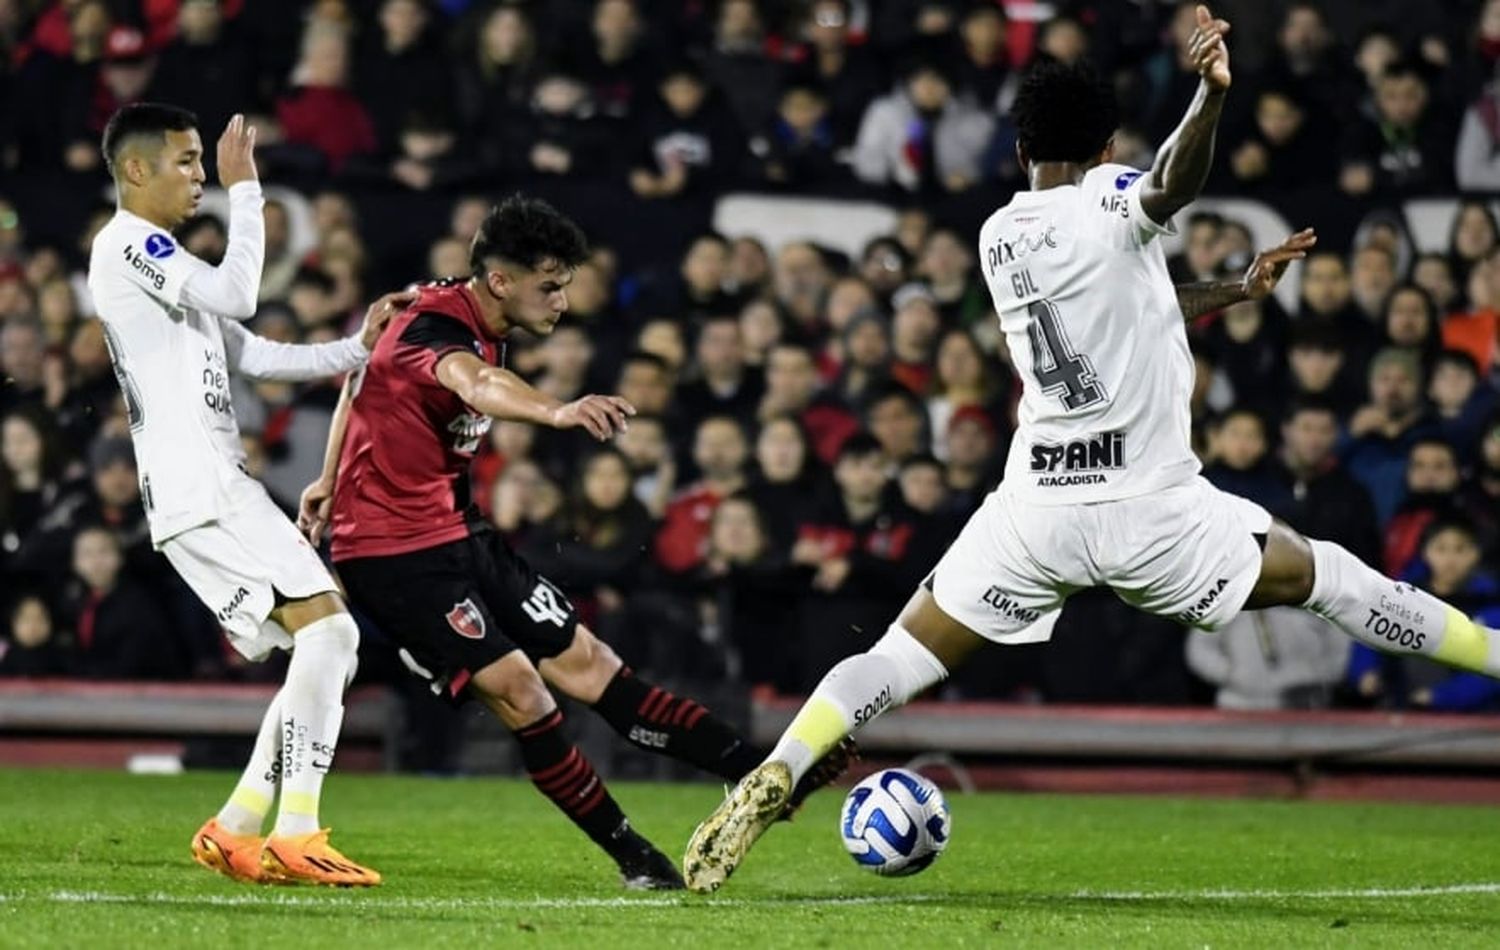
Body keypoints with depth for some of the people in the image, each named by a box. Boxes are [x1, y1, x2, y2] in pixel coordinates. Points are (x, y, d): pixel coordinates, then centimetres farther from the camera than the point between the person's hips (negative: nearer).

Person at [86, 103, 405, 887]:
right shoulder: (128, 248, -6)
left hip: (219, 487, 10)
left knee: (328, 647, 7)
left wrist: (356, 349, 14)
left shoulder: (157, 259, 26)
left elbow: (251, 356, 25)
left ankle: (235, 829, 6)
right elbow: (237, 294, -19)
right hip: (197, 490, -10)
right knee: (326, 626, -17)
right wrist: (245, 189, -11)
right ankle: (295, 836, -19)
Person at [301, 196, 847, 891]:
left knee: (582, 661, 3)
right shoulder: (434, 327, -23)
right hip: (393, 553, -9)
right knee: (519, 691, -17)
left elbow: (363, 379, 23)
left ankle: (763, 778, -3)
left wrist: (332, 481, 30)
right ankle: (631, 857, -7)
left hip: (456, 533, 9)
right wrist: (556, 412, -68)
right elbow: (478, 386, -49)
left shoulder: (479, 329, 7)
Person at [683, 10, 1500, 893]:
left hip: (1038, 509, 3)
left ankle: (771, 779, -14)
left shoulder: (998, 236, 12)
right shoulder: (1108, 201, -6)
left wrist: (1238, 287, 30)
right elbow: (1172, 186, -31)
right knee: (1328, 578, 13)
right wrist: (1211, 95, -50)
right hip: (1153, 507, -3)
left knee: (898, 658, 5)